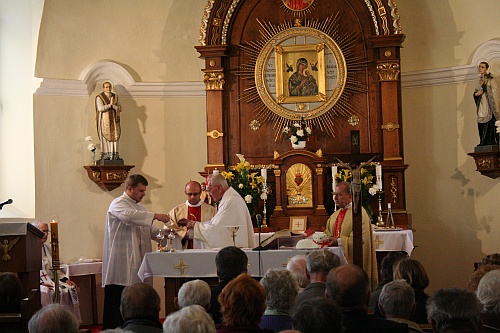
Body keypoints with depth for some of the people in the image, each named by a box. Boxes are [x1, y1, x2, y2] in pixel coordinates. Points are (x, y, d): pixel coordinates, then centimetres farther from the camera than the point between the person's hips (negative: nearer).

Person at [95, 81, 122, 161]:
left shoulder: (115, 97, 10)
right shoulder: (99, 97, -4)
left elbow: (120, 109, 3)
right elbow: (100, 108, -18)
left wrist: (113, 105, -12)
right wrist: (110, 105, -12)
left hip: (114, 119, 4)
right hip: (104, 120, -4)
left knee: (115, 136, -3)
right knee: (105, 136, -6)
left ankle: (114, 155, -3)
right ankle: (105, 155, -4)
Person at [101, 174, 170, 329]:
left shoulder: (140, 208, 23)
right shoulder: (118, 204, -5)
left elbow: (149, 230, 24)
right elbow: (129, 215, -26)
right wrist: (155, 216, -25)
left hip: (137, 261, 8)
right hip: (121, 265, -8)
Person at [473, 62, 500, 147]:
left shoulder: (491, 79, -3)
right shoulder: (480, 80, 17)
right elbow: (475, 92, 22)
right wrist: (476, 93, -4)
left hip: (489, 104, -6)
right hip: (481, 104, 6)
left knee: (490, 121, -12)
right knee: (481, 123, 1)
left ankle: (492, 141, -11)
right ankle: (483, 142, 4)